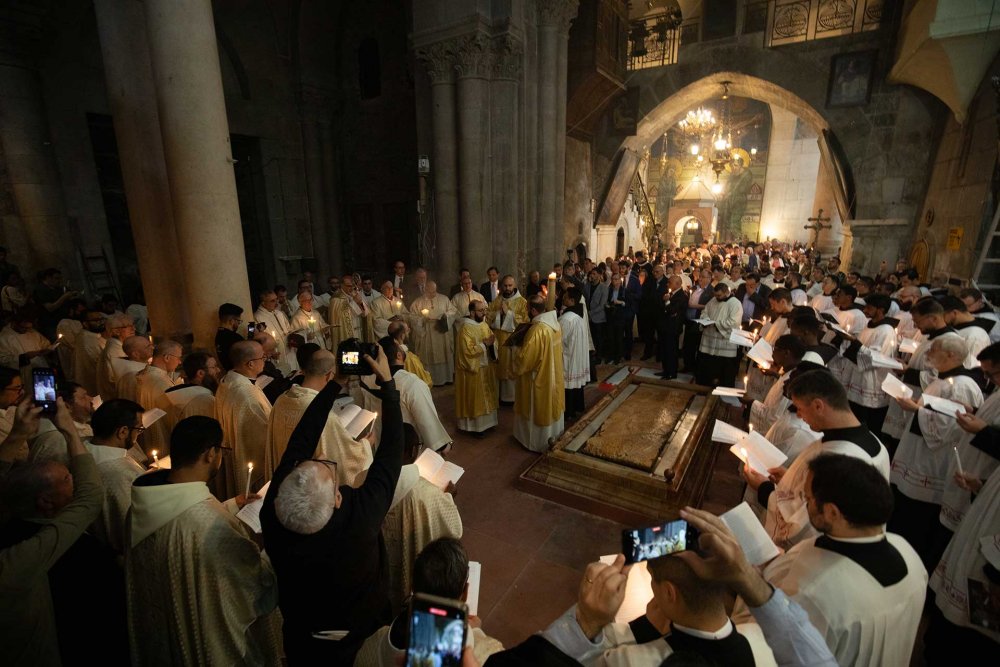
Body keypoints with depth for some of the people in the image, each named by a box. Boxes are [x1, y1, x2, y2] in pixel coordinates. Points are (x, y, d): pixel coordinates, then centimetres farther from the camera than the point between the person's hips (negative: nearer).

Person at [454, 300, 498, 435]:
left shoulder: (484, 324, 5)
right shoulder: (465, 328, -19)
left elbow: (492, 340, 9)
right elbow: (468, 350, -26)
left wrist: (492, 342, -13)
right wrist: (485, 344, -22)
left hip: (486, 367, 8)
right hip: (472, 369, -8)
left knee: (486, 396, 17)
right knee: (474, 398, 4)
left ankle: (486, 422, 31)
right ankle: (473, 425, 17)